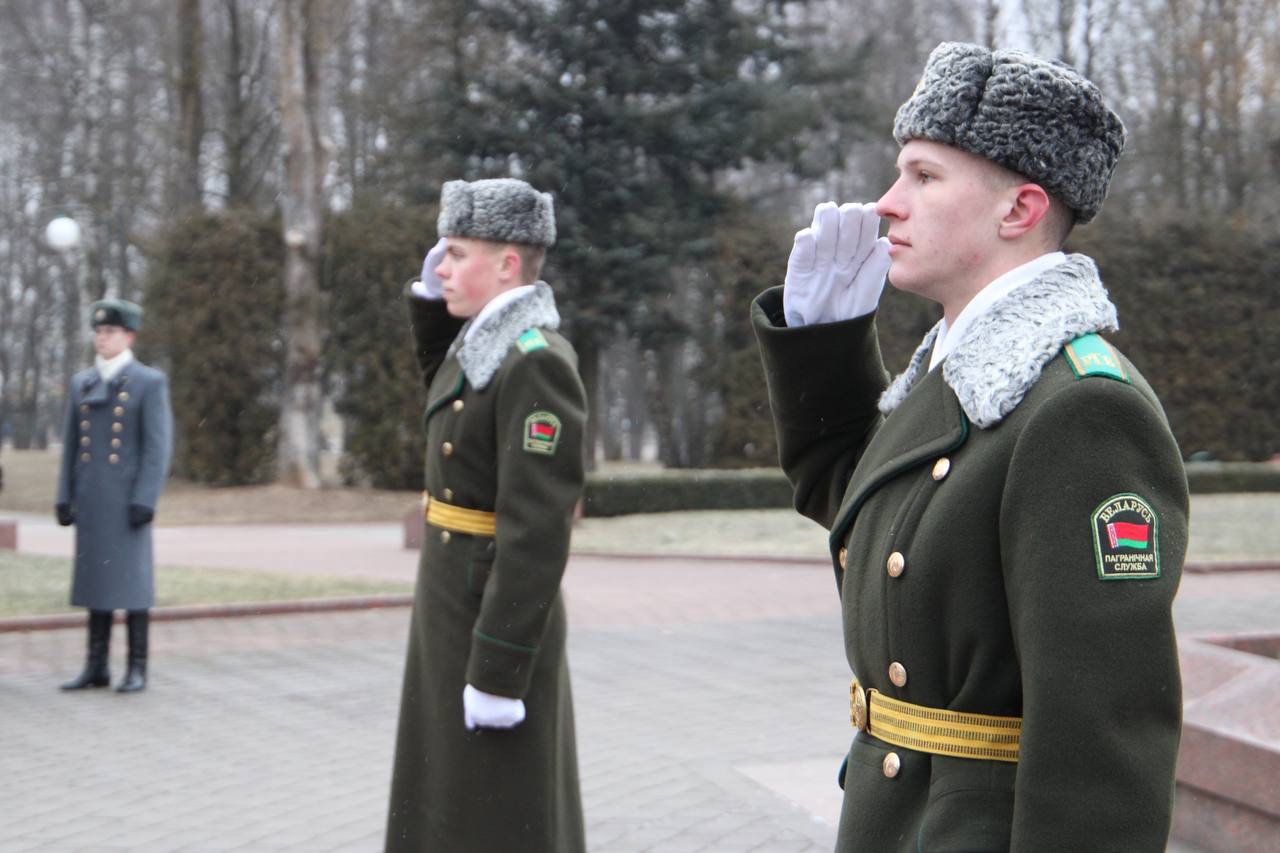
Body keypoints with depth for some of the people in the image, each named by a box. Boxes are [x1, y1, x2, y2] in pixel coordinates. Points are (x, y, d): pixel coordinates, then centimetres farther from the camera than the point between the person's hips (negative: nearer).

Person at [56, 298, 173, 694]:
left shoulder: (150, 382, -5)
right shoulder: (82, 384, 11)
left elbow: (158, 446, -11)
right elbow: (71, 445, 12)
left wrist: (145, 500, -18)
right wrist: (64, 498, 6)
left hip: (129, 497, -5)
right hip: (91, 497, 5)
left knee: (131, 579, -4)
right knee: (96, 577, 6)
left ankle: (137, 667, 3)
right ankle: (96, 666, 11)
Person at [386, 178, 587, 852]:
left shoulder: (537, 363, -22)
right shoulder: (485, 342, 7)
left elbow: (537, 534, -26)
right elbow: (444, 395, 30)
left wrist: (497, 671, -25)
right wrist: (431, 300, 12)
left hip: (499, 626, -9)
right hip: (452, 614, 10)